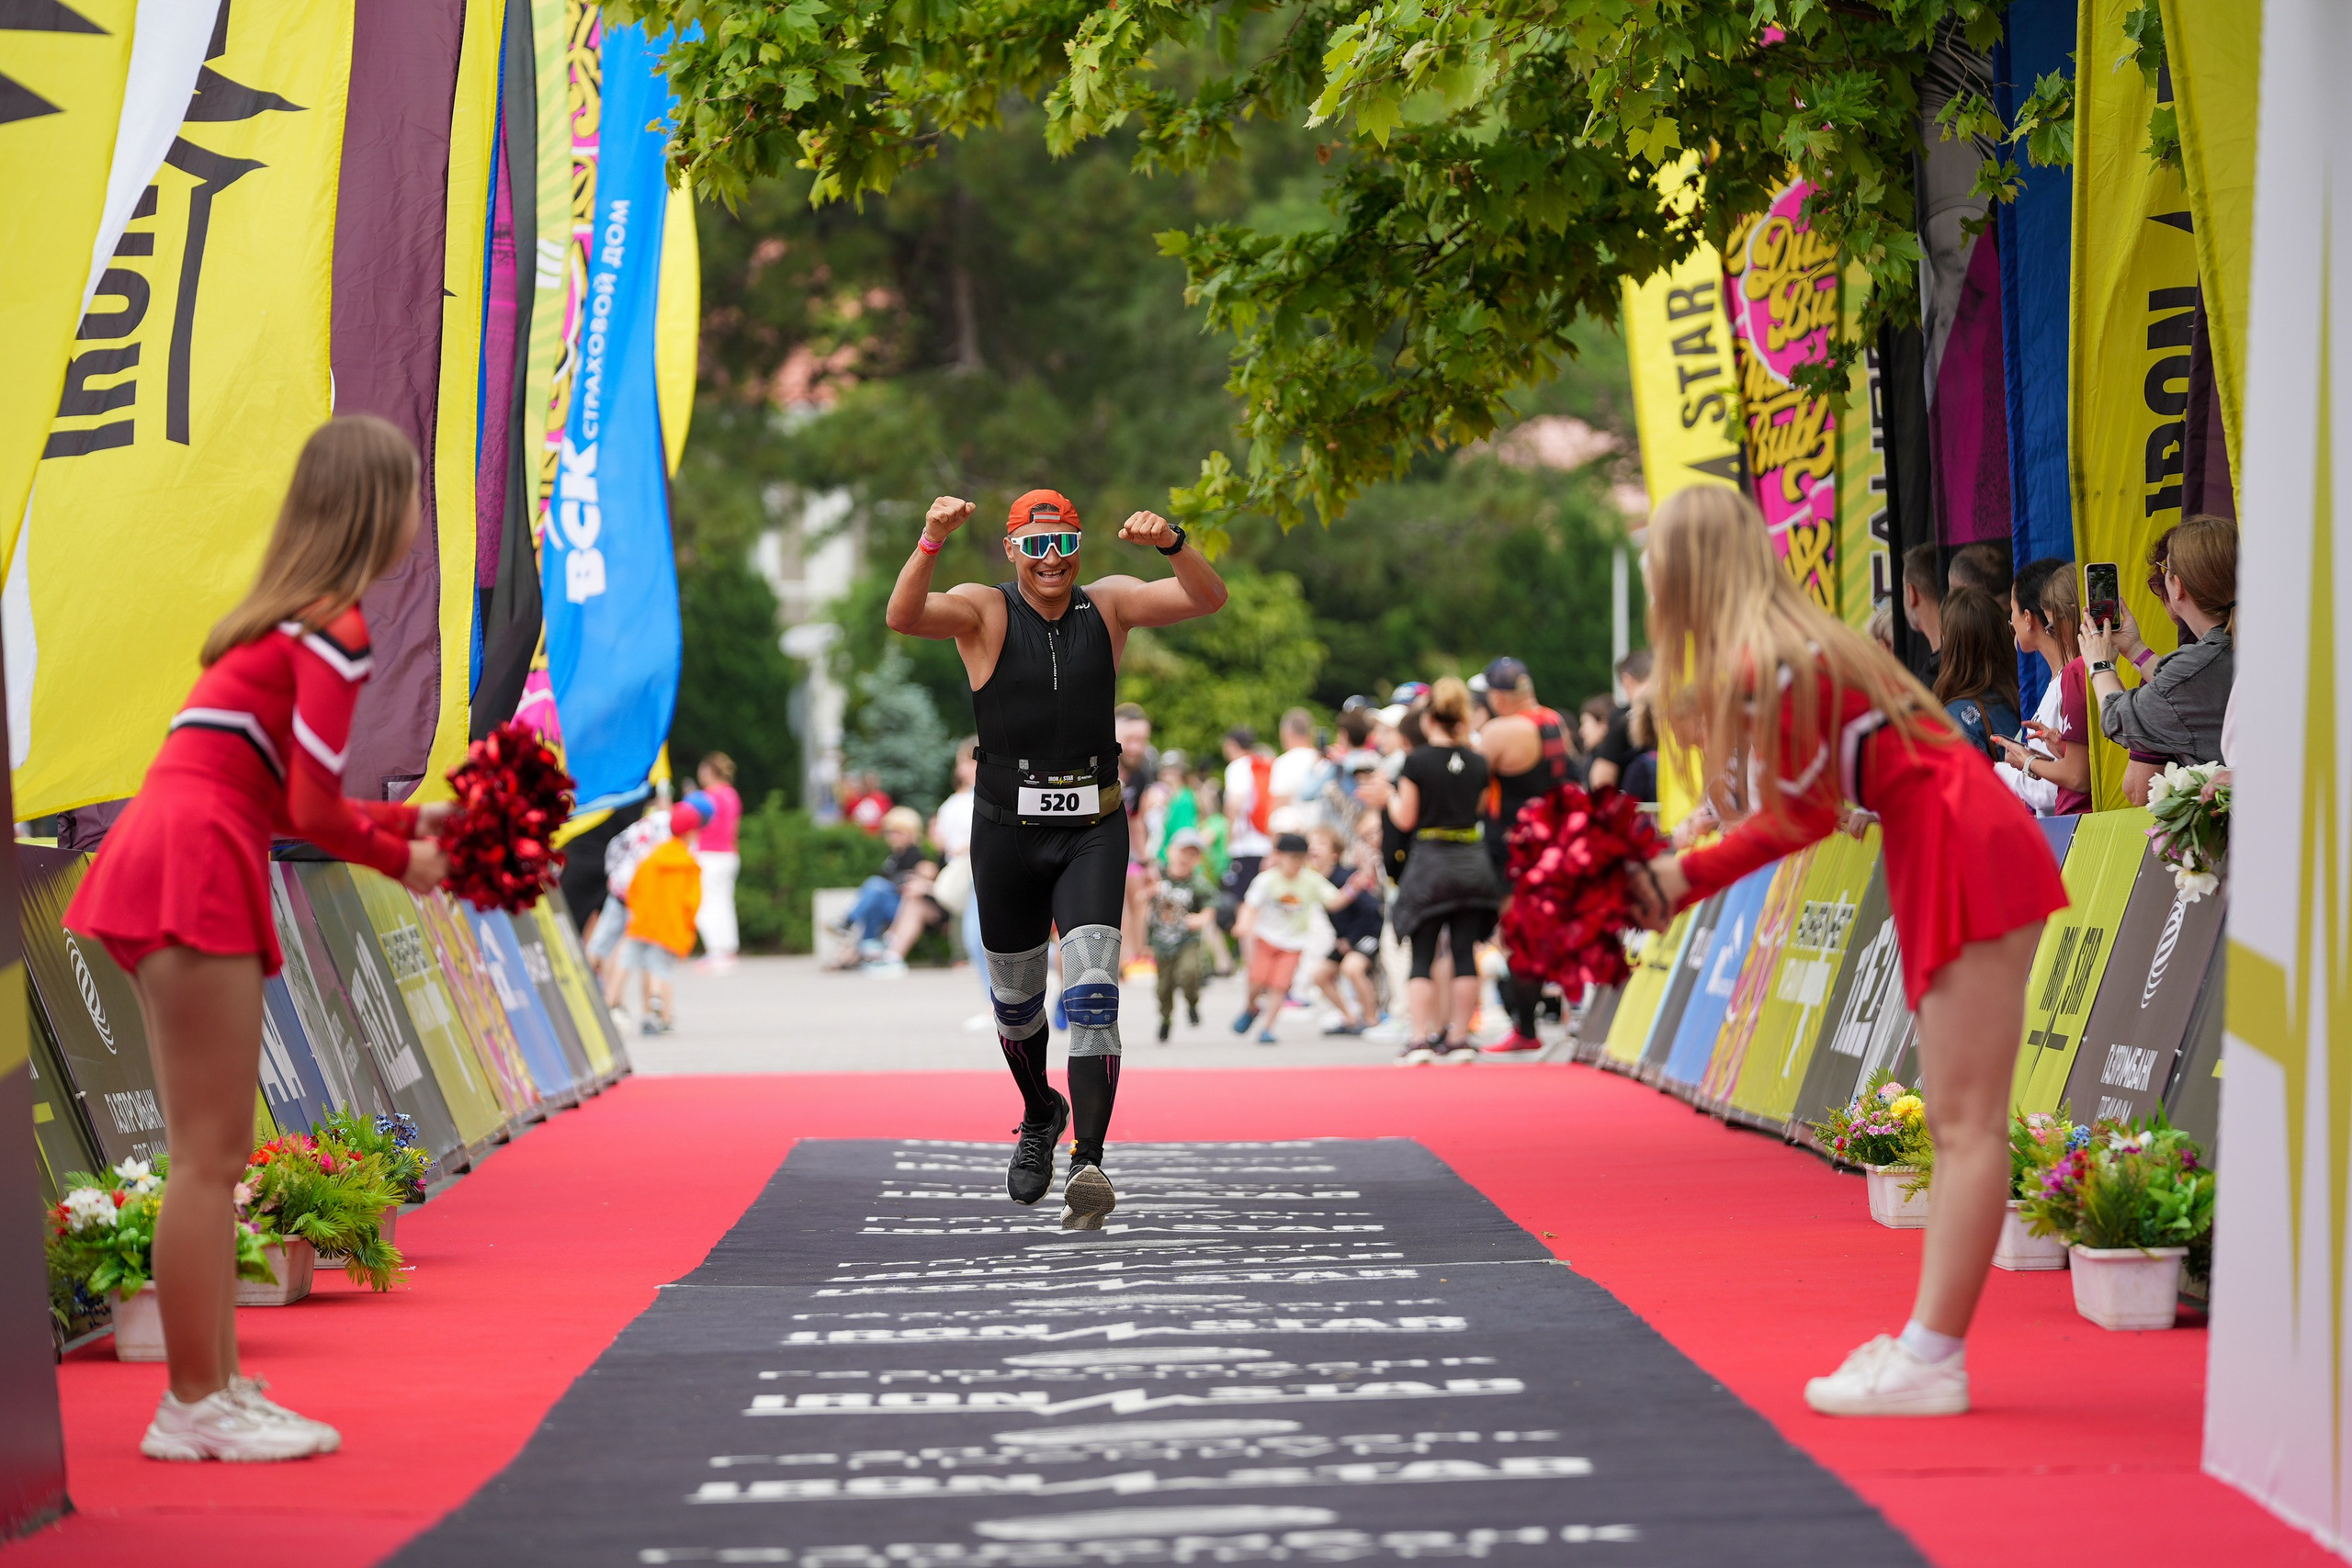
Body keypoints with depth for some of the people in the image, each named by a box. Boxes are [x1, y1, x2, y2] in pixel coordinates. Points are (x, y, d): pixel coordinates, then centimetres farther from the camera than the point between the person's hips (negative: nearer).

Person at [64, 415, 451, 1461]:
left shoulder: (284, 618, 22)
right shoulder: (334, 629, -7)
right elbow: (311, 811, -11)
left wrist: (407, 821, 15)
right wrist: (401, 856, 5)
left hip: (163, 864, 10)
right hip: (195, 871, -10)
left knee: (212, 1154, 12)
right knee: (210, 1156, -7)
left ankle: (216, 1387, 16)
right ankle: (194, 1407, -4)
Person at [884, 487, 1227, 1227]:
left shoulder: (1108, 604, 3)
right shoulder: (984, 610, -3)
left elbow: (1208, 598, -9)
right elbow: (903, 616, -22)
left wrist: (1171, 544, -30)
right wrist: (932, 540, -40)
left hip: (1093, 830, 0)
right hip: (1007, 827, 1)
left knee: (1092, 991, -16)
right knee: (1015, 997, 15)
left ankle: (1088, 1162, -22)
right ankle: (1040, 1117, 43)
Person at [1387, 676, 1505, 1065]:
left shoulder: (1416, 760, -7)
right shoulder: (1477, 762, 3)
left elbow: (1405, 819, -5)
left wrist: (1388, 796, 15)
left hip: (1429, 858, -3)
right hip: (1472, 861, 3)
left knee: (1422, 956, 1)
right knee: (1465, 953, 5)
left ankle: (1421, 1038, -6)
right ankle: (1459, 1037, 5)